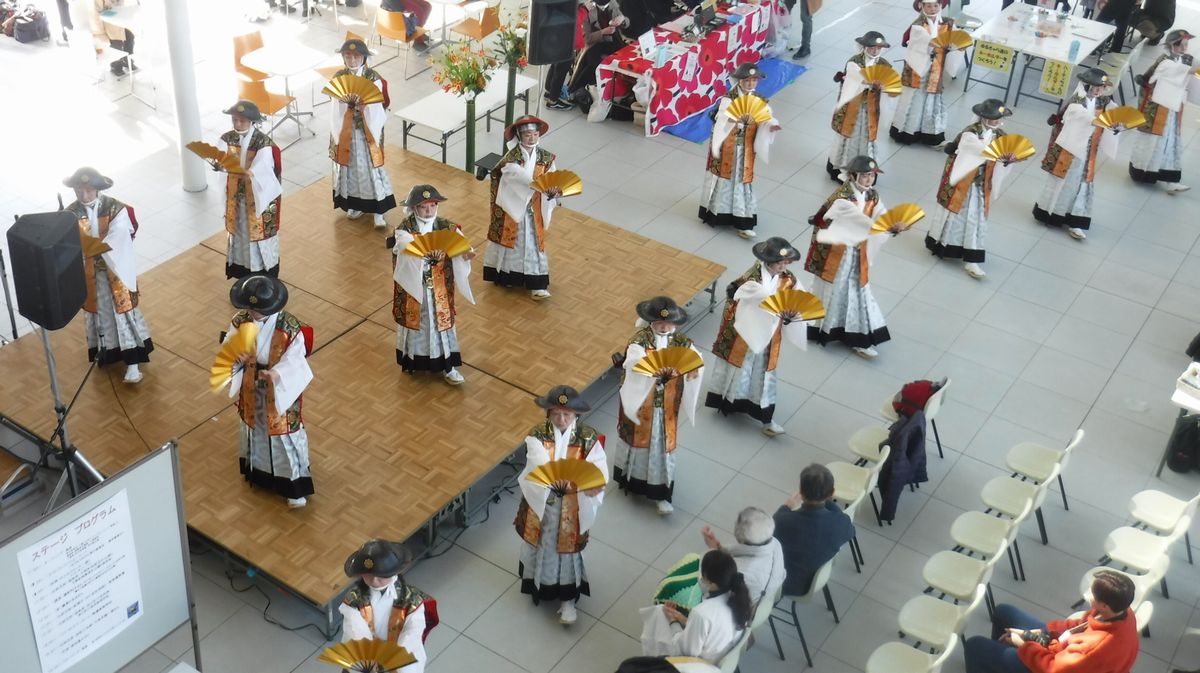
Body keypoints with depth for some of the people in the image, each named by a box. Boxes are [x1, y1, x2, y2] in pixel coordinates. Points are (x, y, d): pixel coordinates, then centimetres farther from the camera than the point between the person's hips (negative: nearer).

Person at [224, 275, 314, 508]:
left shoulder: (291, 328, -27)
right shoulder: (240, 321, -16)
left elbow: (294, 360, -23)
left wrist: (277, 373, -43)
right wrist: (240, 357, -32)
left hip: (280, 389, -4)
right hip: (252, 388, 4)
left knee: (284, 433, 10)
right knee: (254, 428, 26)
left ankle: (295, 484, 27)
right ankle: (257, 469, 54)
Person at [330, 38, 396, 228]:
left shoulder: (373, 78, -10)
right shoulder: (338, 77, -3)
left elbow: (377, 108, -10)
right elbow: (336, 107, -2)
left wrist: (363, 105, -23)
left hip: (368, 130, -2)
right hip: (346, 130, 3)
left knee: (370, 166, 1)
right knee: (349, 164, 13)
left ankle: (378, 209, 8)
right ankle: (353, 203, 30)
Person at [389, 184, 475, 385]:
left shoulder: (446, 227, -5)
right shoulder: (404, 229, -14)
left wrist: (465, 254, -43)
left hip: (438, 287, 2)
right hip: (413, 285, -2)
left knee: (441, 321, 10)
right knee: (414, 320, 15)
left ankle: (447, 365, 21)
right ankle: (413, 359, 35)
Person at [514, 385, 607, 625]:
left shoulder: (588, 438, -15)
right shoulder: (537, 435, -16)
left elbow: (600, 470, -23)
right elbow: (541, 465, -32)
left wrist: (595, 485, -46)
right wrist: (559, 477, -52)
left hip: (572, 505, 0)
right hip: (542, 501, 1)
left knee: (567, 547, 13)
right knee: (541, 544, 20)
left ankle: (567, 598, 30)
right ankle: (540, 584, 47)